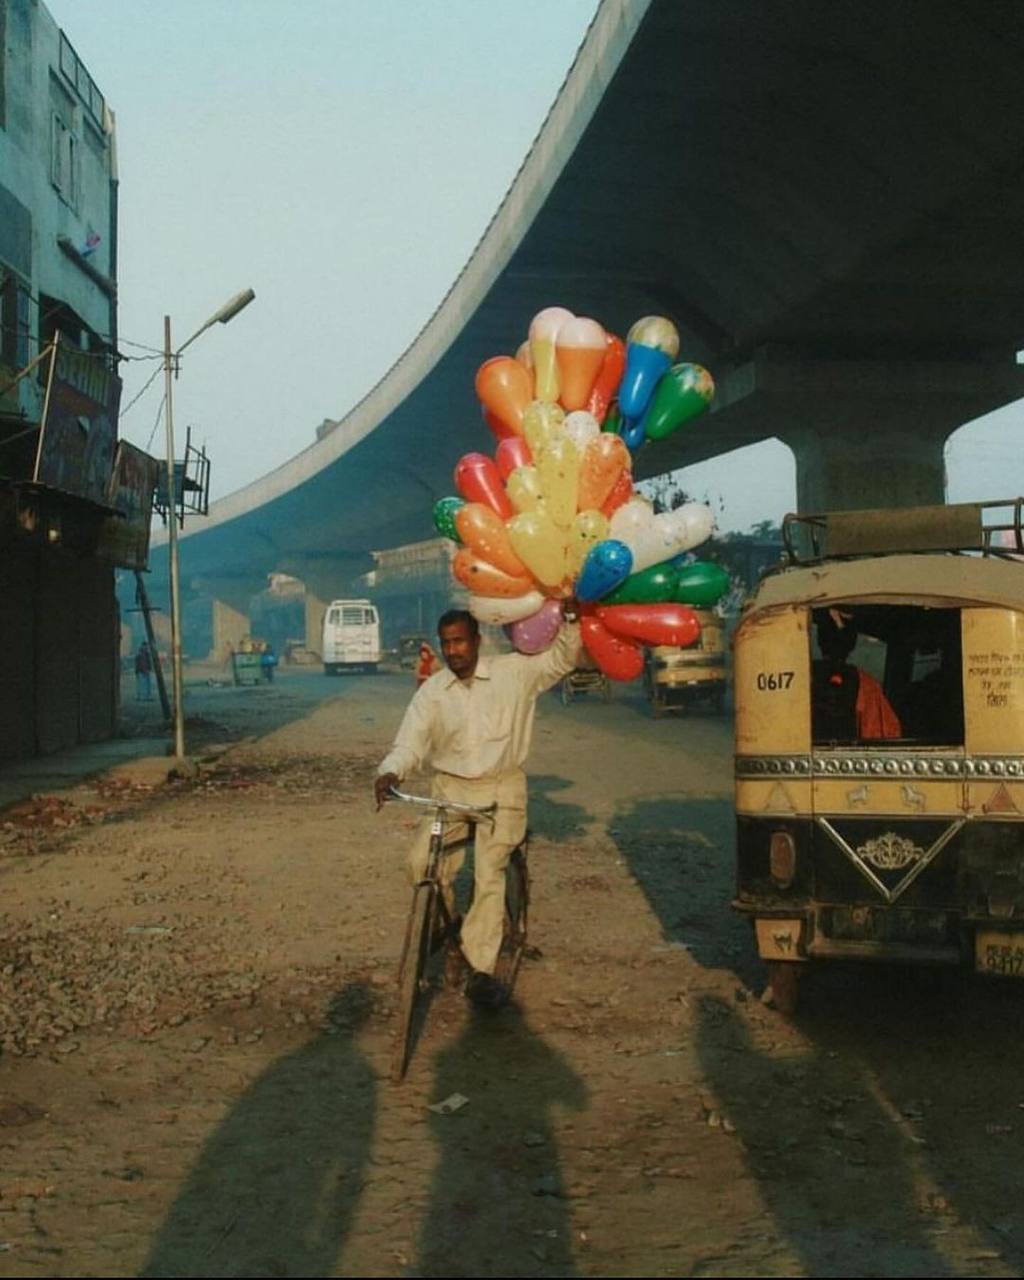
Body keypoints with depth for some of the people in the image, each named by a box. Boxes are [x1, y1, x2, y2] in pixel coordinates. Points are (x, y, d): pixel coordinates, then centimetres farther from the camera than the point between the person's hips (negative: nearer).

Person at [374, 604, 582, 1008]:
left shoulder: (513, 673, -2)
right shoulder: (431, 692, -1)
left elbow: (563, 659, 1)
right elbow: (410, 741, -9)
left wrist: (569, 619, -16)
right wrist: (390, 772, -30)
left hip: (501, 789, -2)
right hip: (450, 788, 2)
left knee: (489, 872, -16)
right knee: (422, 862, -15)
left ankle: (480, 969, -10)